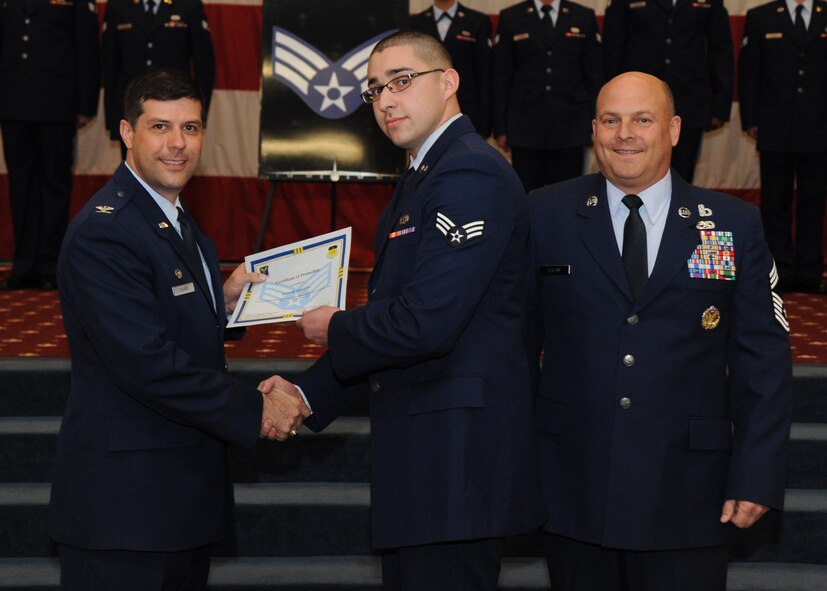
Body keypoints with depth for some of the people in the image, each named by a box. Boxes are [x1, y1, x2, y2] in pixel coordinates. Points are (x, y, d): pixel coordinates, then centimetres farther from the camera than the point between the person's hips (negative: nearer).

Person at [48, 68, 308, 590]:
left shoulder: (175, 219, 14)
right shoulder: (103, 232, -18)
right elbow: (146, 363, -24)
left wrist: (221, 301, 4)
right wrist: (256, 412, -18)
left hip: (185, 487, 9)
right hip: (125, 496, -9)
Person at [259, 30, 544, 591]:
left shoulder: (470, 173, -16)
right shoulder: (421, 178, 18)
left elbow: (425, 323, -24)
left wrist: (335, 329, -6)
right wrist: (307, 393, 10)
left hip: (458, 454, -10)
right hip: (424, 455, 10)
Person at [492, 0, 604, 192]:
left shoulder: (584, 17, 8)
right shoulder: (510, 18, 6)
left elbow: (594, 75, 7)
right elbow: (501, 77, 5)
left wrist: (595, 125, 1)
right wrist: (501, 128, 1)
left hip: (570, 127, 0)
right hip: (526, 127, 0)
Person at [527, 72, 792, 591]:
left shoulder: (736, 226, 2)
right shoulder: (545, 217, 2)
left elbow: (764, 363, 2)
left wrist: (758, 477, -3)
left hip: (686, 498, 0)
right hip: (575, 490, 1)